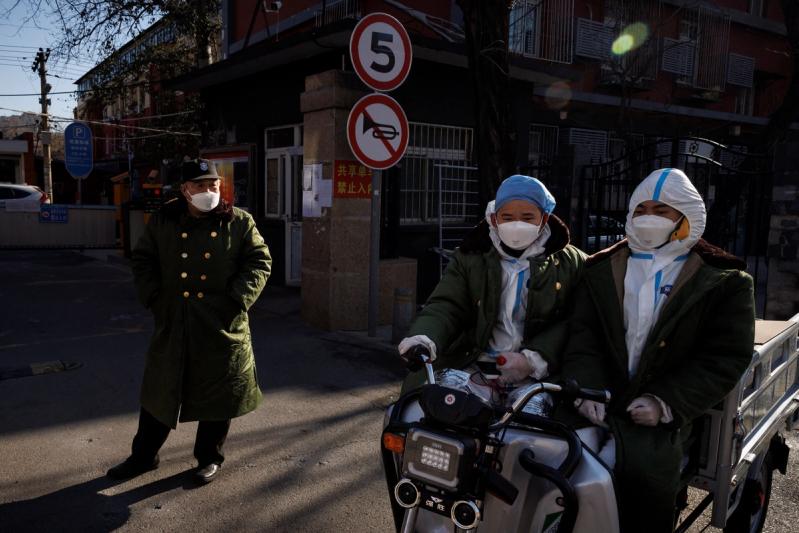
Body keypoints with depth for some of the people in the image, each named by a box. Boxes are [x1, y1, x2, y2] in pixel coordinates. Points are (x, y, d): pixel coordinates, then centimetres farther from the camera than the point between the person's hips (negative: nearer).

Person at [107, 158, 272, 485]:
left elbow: (260, 261, 0)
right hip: (173, 324, 2)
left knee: (218, 394, 7)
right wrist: (153, 297, -1)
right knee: (161, 390, 14)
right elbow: (143, 259, 12)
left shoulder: (239, 222, 0)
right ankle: (143, 456, 33)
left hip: (222, 326, -2)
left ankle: (209, 458, 27)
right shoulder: (163, 221, 5)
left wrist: (238, 298, -10)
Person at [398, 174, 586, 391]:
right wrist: (423, 339, -21)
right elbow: (446, 307, 0)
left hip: (542, 374, -1)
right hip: (469, 364, 1)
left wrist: (533, 359, -14)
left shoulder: (571, 263, 7)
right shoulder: (470, 257, 10)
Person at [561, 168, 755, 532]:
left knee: (645, 469, -29)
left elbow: (726, 357, -1)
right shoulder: (603, 269, 15)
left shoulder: (723, 282, 7)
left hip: (660, 409, -2)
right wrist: (586, 388, -14)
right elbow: (582, 334, 5)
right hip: (599, 400, 3)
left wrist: (665, 403, -13)